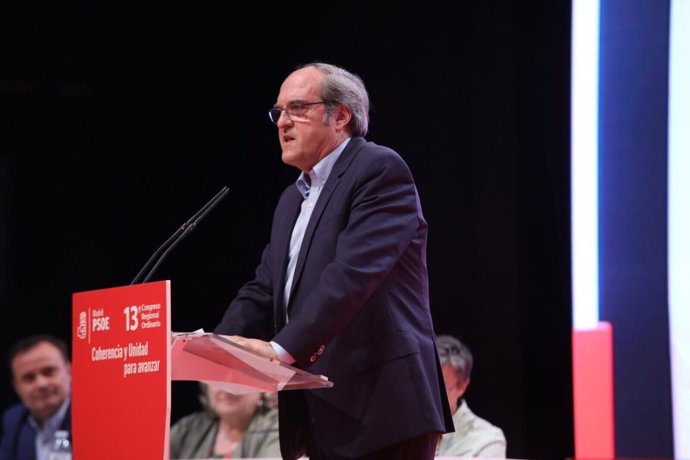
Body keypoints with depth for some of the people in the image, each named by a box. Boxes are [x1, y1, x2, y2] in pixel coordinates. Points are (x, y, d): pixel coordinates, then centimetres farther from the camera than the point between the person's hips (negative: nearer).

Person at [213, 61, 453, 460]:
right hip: (323, 412, 9)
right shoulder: (294, 199, 22)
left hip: (380, 406, -9)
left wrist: (284, 348, -27)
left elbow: (354, 272, -20)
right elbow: (264, 292, 17)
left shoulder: (380, 171, -7)